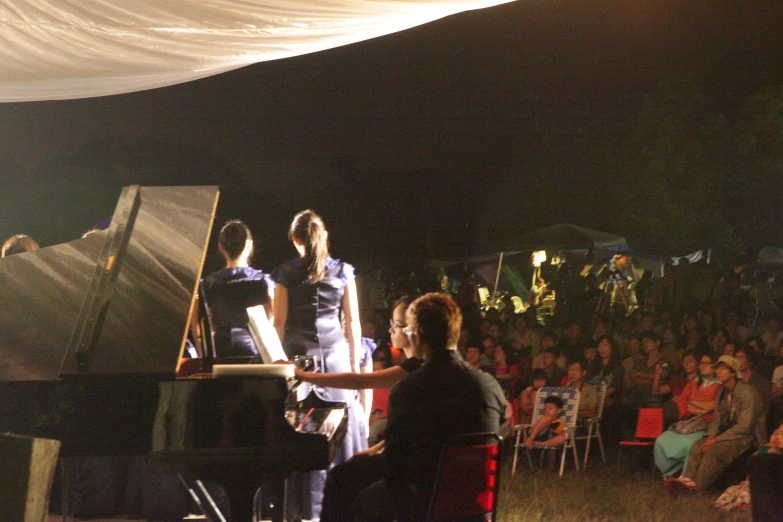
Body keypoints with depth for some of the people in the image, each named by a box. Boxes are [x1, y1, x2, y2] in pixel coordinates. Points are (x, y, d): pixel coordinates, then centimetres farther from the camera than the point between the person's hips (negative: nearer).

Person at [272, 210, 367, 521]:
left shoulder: (286, 274, 1)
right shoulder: (343, 272, 5)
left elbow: (279, 322, 1)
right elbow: (352, 322, 5)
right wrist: (355, 362, 11)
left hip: (299, 353, -1)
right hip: (335, 353, 1)